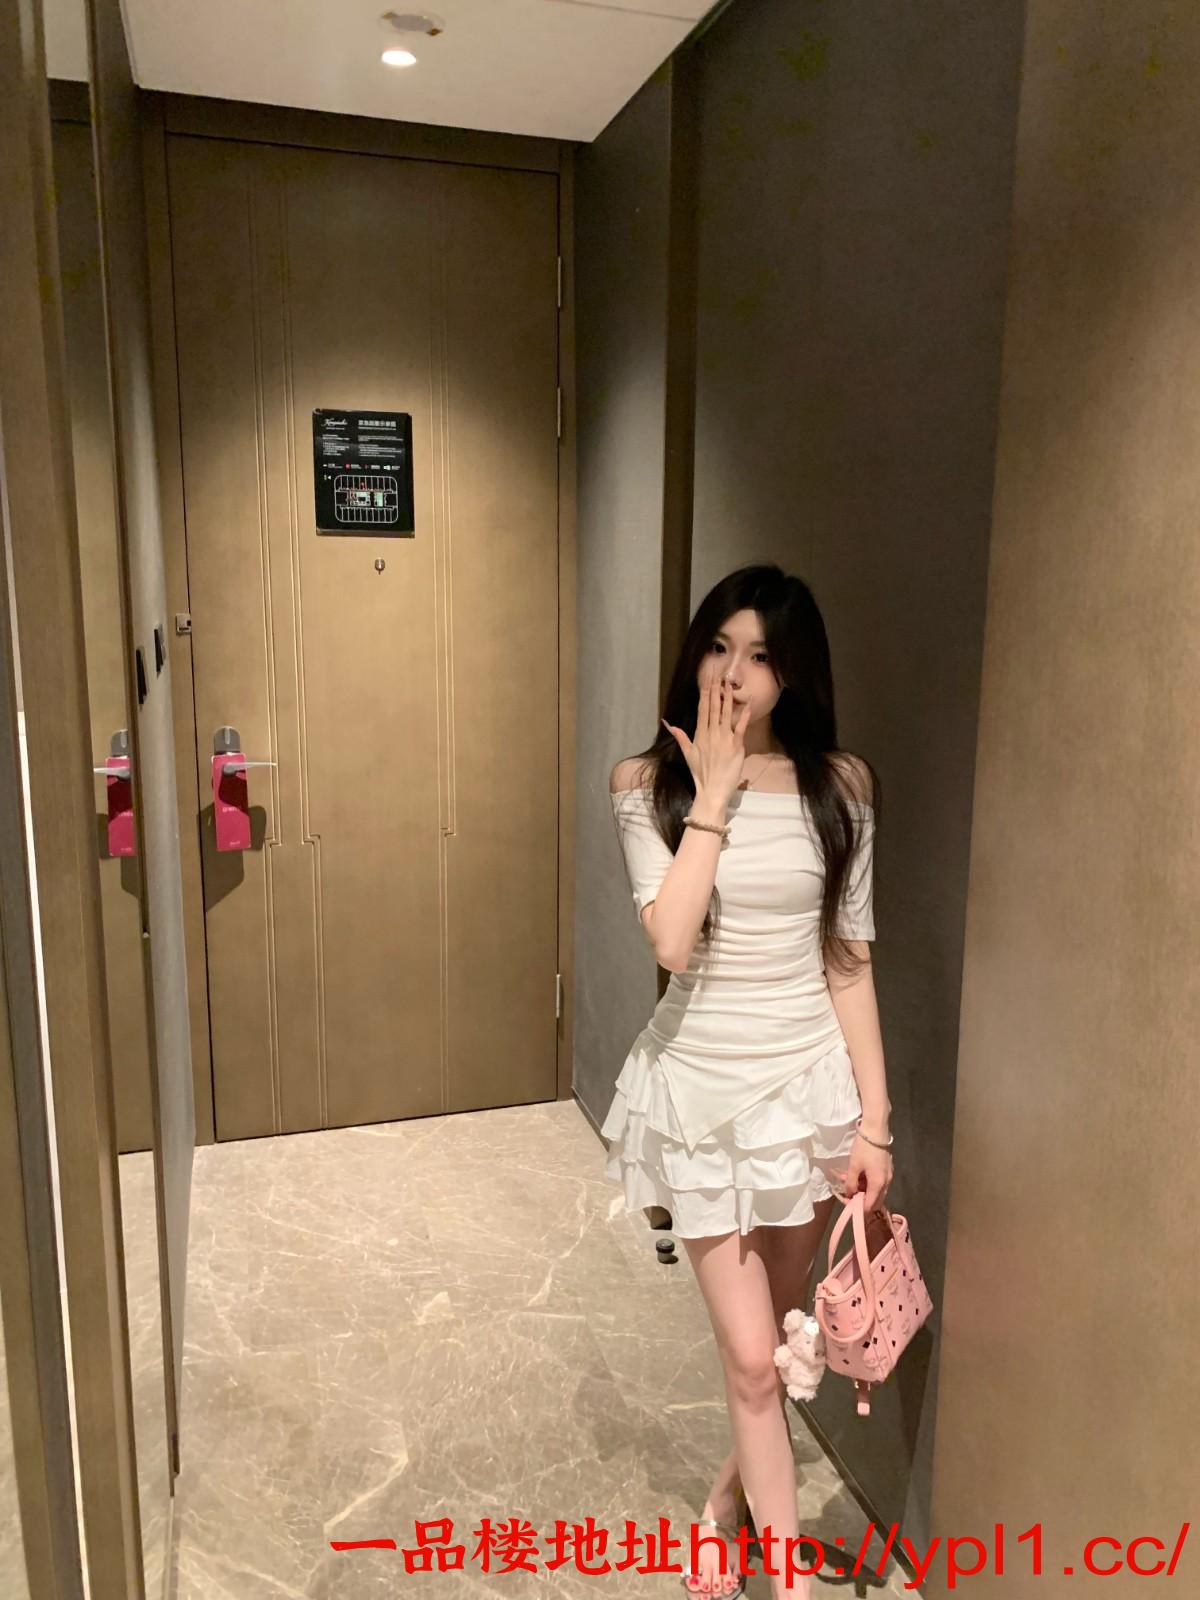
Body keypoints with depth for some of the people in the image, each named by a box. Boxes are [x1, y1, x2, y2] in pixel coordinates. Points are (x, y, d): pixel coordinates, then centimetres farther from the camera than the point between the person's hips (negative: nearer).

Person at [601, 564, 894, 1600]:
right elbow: (671, 941, -21)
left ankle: (731, 1503, 47)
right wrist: (714, 792, -19)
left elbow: (849, 962, -1)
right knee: (751, 1357, 3)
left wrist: (874, 1121, -2)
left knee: (774, 1336, 18)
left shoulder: (839, 785, -5)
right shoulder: (647, 783, -8)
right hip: (700, 1087, -2)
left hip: (810, 1081, 2)